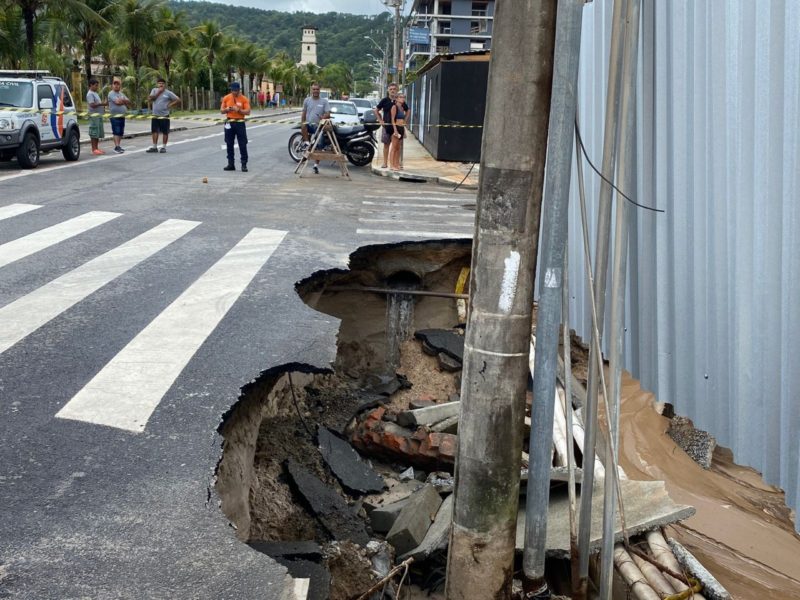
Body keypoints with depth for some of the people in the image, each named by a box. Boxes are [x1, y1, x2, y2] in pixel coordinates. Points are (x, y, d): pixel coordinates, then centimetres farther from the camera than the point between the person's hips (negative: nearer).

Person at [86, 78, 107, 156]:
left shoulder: (95, 93, 20)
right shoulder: (90, 94, -10)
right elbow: (92, 105, -20)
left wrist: (103, 104, 10)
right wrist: (102, 104, -20)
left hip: (99, 115, 10)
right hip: (94, 115, -10)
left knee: (99, 133, 11)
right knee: (94, 133, -8)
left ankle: (96, 148, 16)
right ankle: (94, 149, -7)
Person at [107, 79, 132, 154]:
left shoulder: (121, 94, 18)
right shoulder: (111, 93, -7)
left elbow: (129, 102, 9)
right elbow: (117, 102, -21)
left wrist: (122, 100, -10)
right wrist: (124, 101, -5)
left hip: (122, 116, 7)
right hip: (115, 116, -7)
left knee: (121, 132, 9)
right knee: (116, 132, -13)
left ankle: (118, 146, 16)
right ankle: (116, 147, -17)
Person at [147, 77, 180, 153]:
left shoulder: (168, 93, -3)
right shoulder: (154, 90, 7)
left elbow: (178, 100, -3)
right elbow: (151, 99, -8)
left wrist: (170, 105, -8)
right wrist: (159, 92, -12)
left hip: (164, 116, -3)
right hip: (155, 116, 3)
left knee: (165, 132, 0)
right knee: (154, 131, 5)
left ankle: (164, 147, 9)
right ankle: (154, 147, 12)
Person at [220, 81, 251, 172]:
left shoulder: (244, 99, -2)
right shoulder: (226, 98, 5)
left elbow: (248, 112, -7)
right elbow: (221, 111, 9)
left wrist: (239, 110, -22)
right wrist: (227, 109, -12)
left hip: (240, 123, -3)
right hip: (229, 123, 3)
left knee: (243, 145, -3)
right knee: (229, 145, 6)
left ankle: (244, 164, 1)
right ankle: (231, 164, 13)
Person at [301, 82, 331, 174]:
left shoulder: (324, 101, 1)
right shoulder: (307, 100, 6)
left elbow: (328, 114, -6)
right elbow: (304, 113, 11)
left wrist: (323, 117, -28)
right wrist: (302, 124, 2)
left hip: (319, 126, 0)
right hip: (309, 125, 0)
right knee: (304, 126, -37)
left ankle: (316, 165, 16)